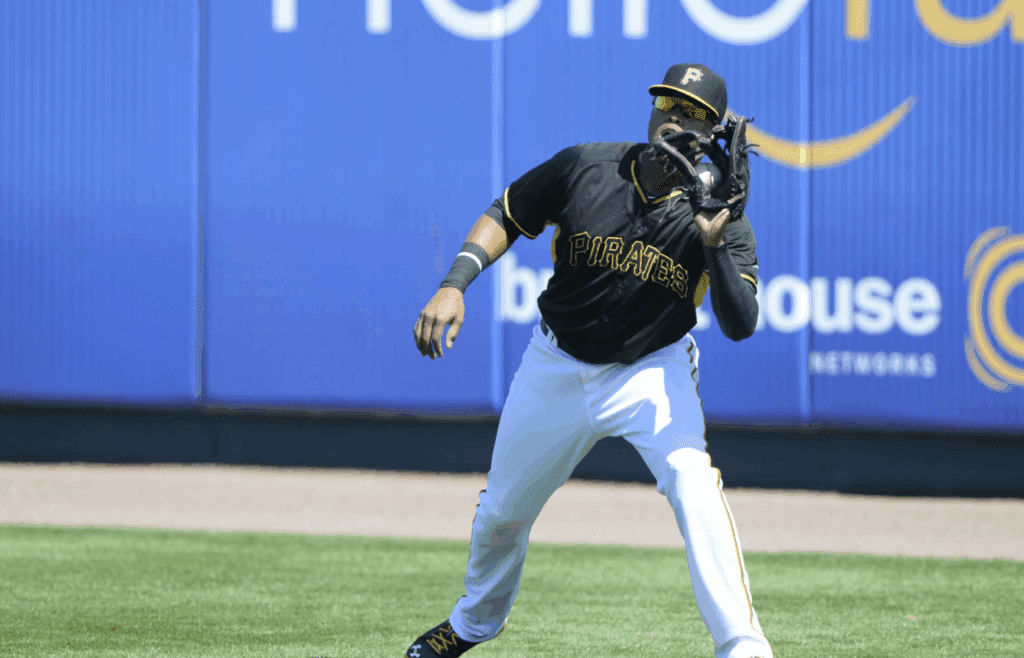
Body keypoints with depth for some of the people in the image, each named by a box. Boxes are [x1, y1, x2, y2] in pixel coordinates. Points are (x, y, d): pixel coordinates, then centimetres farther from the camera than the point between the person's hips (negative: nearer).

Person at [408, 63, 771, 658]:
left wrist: (714, 245, -41)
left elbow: (740, 325, -28)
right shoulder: (584, 168, -14)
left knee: (693, 481, -30)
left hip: (653, 371, -3)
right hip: (557, 367, 3)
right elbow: (506, 216, 0)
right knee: (502, 512, 16)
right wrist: (454, 285, -14)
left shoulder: (719, 214, -19)